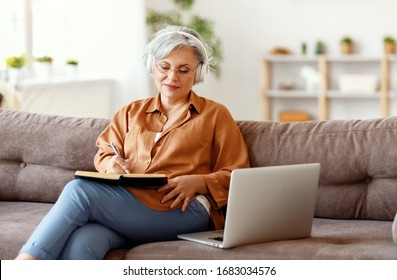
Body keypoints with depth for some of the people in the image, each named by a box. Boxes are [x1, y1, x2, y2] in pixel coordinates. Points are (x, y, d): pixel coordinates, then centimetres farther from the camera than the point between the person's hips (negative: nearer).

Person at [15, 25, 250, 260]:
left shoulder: (215, 115, 18)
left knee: (79, 190, -29)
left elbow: (236, 176, 12)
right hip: (123, 207, 4)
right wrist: (112, 163, 1)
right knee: (79, 243, -36)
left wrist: (198, 182, -9)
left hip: (183, 211, -4)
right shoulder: (132, 112, 30)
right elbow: (104, 154, 26)